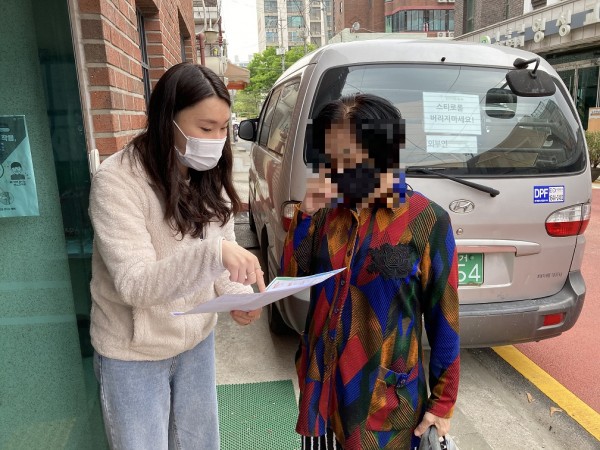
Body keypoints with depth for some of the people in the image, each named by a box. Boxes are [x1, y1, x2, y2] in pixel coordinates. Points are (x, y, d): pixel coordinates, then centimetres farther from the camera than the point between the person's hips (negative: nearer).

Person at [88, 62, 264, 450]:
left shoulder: (209, 177, -3)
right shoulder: (117, 181, -23)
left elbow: (225, 247, 2)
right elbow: (134, 285, -29)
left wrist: (239, 295, -19)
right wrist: (213, 253, -44)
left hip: (198, 343, 6)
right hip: (134, 357, -5)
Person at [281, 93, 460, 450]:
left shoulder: (427, 220, -14)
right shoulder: (328, 210, -2)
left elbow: (444, 318, -9)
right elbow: (291, 276, -2)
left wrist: (443, 402, -3)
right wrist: (305, 214, -15)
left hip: (385, 393, -3)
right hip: (322, 381, 4)